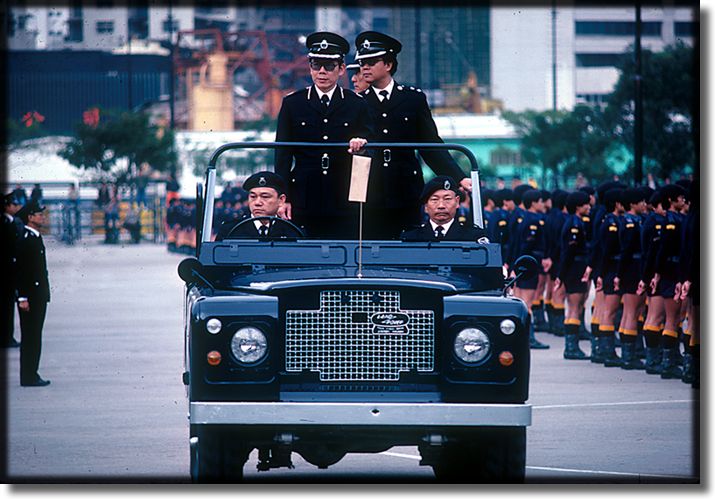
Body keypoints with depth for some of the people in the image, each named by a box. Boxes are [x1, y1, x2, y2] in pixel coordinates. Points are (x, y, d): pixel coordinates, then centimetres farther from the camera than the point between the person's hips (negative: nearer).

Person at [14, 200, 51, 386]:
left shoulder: (36, 238, 14)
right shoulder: (25, 240, -16)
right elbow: (21, 271, -19)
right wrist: (23, 298, -21)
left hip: (39, 295, 10)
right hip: (30, 296, -10)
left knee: (34, 336, 12)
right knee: (30, 337, -5)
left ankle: (32, 374, 17)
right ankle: (28, 377, -2)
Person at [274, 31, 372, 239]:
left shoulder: (357, 105, 10)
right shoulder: (292, 104, 9)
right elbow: (282, 155, 7)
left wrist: (361, 143, -14)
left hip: (344, 202, 0)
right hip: (304, 199, 0)